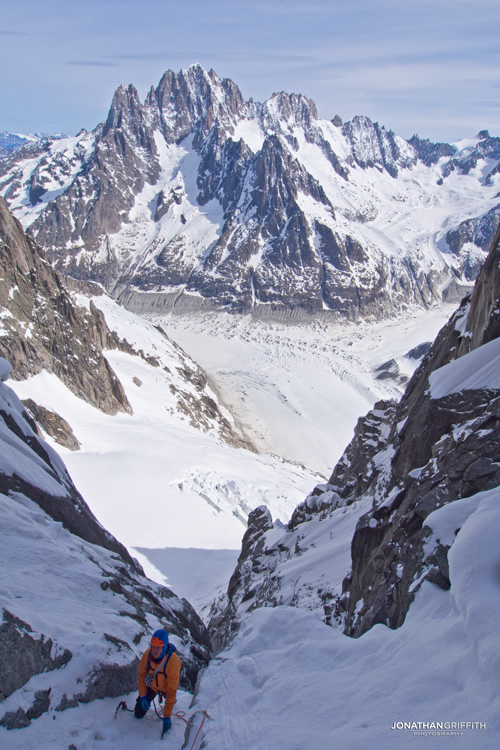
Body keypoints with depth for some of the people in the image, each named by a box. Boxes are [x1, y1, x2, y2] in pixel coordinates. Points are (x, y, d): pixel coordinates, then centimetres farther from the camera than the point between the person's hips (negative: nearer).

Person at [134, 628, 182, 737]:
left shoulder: (173, 662, -40)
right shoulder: (148, 654, -29)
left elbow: (171, 690, -35)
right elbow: (141, 674, -10)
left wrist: (167, 716, -33)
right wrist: (142, 696, -14)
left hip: (166, 688, -1)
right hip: (151, 685, 1)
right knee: (138, 714, 1)